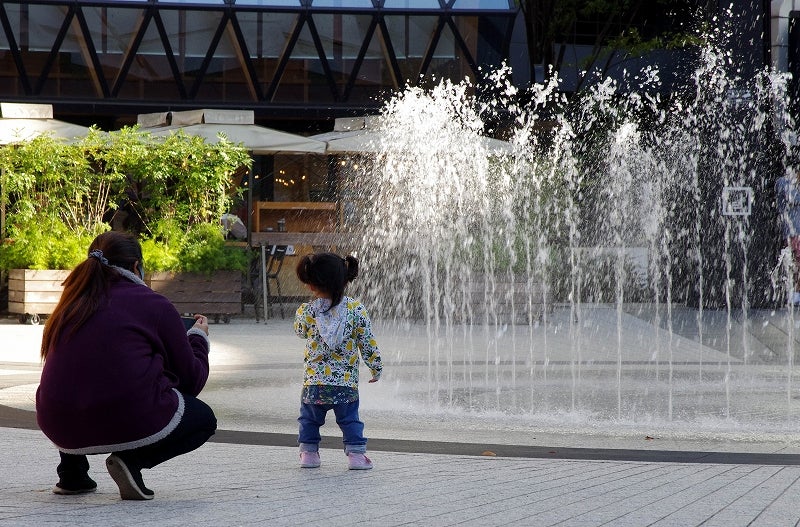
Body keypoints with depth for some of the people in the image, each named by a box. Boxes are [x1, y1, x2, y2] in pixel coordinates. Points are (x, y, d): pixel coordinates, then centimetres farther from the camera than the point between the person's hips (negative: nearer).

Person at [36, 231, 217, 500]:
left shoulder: (70, 306, 13)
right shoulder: (155, 305, 1)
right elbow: (192, 380, 6)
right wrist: (198, 338, 27)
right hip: (130, 424, -6)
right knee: (203, 418, 22)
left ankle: (72, 474, 22)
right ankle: (132, 460, -2)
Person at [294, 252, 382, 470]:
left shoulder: (306, 311, -9)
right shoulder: (356, 309, -9)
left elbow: (300, 331, 14)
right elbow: (367, 343, -2)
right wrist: (376, 367, 11)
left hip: (313, 381, 0)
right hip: (347, 382, 0)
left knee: (309, 419, 18)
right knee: (350, 419, 12)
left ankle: (308, 452, 21)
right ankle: (356, 454, 6)